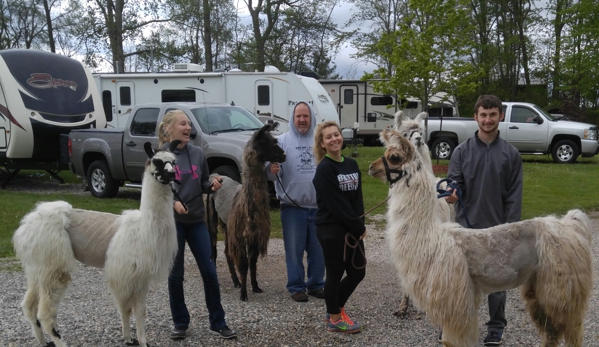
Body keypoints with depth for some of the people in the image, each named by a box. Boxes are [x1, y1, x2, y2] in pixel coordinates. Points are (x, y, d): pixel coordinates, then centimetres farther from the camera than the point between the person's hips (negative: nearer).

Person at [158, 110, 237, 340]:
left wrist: (212, 185, -11)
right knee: (175, 274, 7)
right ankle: (180, 323, 23)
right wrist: (172, 201, -23)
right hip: (171, 222, -3)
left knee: (209, 271, 3)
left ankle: (217, 323, 15)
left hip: (196, 220, 3)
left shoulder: (197, 153, 4)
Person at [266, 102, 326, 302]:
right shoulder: (283, 141, 0)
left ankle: (316, 284, 25)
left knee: (318, 249, 11)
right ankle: (296, 287, 17)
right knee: (294, 250, 4)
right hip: (292, 206, -2)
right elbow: (272, 172, -7)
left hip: (319, 206, 3)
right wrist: (271, 169, -29)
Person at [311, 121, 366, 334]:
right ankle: (335, 319, 22)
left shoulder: (352, 165, 9)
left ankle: (335, 309, 33)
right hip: (331, 229, -7)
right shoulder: (324, 169, -13)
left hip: (352, 228, 8)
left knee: (358, 272, 13)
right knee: (335, 274, 4)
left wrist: (360, 225, -5)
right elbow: (336, 205, -18)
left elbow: (357, 198, 8)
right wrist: (359, 227, -13)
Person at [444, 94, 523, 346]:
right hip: (466, 226, 1)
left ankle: (496, 326, 26)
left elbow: (514, 197, -1)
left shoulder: (511, 154, 0)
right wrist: (452, 194, -26)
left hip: (497, 228, 0)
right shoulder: (462, 151, 0)